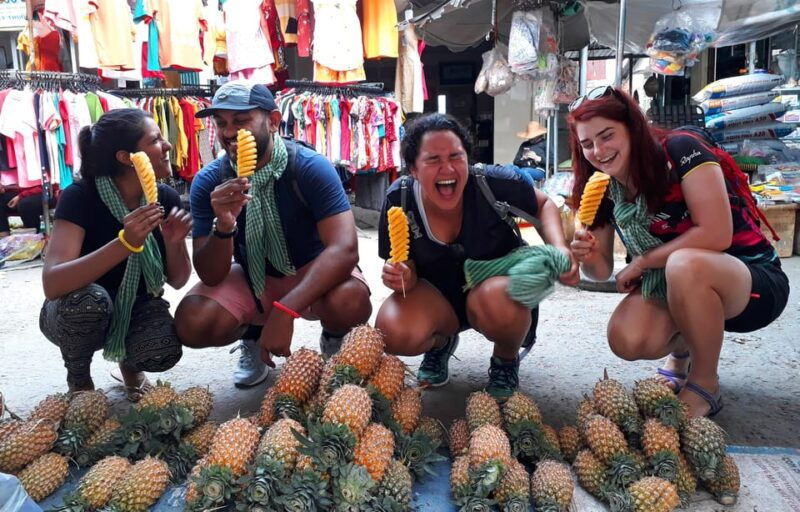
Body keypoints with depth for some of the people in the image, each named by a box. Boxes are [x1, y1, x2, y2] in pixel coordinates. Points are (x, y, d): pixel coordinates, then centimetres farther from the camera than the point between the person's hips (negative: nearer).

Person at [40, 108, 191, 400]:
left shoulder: (166, 198, -12)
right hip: (76, 313, -2)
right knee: (90, 299, -36)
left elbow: (177, 281, -5)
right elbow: (52, 284, -35)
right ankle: (78, 379, -3)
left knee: (163, 351, -29)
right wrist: (126, 242, -47)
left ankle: (129, 362, 10)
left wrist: (174, 242, -26)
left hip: (136, 309, 2)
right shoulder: (80, 196, -23)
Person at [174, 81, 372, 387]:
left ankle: (333, 341, 5)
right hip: (251, 278, 3)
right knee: (192, 324, -23)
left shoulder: (311, 168, -23)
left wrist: (284, 311, -45)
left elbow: (344, 249, -35)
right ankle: (252, 337, 13)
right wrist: (224, 227, -39)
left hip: (312, 273, -2)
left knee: (350, 302, -35)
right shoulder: (208, 182, -14)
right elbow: (210, 276, -16)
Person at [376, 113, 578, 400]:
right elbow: (407, 268, -8)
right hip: (437, 294, 2)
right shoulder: (398, 201, -18)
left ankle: (507, 361, 0)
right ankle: (440, 342, 12)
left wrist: (559, 248, -22)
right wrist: (403, 278, -33)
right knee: (393, 334, -29)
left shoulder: (495, 183, -24)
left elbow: (543, 205, -4)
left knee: (497, 300, -39)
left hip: (500, 279, -1)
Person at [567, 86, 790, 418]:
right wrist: (589, 257, -22)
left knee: (684, 264, -38)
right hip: (671, 288, 5)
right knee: (626, 340, -25)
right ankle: (682, 350, 14)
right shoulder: (604, 190, -2)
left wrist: (642, 262, -18)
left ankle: (705, 386, -12)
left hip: (755, 282, -4)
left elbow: (716, 234, -27)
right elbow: (603, 271, 2)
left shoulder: (680, 151, -19)